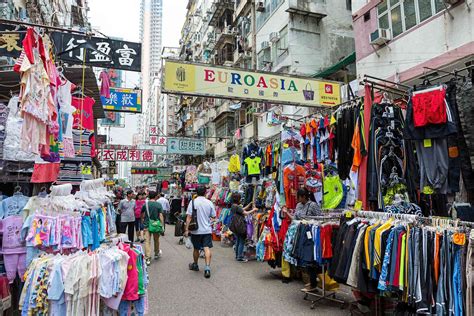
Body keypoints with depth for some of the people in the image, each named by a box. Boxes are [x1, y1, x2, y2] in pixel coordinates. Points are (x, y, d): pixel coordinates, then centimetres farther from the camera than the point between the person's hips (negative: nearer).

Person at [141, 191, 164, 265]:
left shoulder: (145, 204, -1)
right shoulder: (158, 205, -6)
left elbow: (142, 215, 12)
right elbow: (161, 216, -11)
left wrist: (143, 220, 30)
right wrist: (162, 225, -7)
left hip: (147, 225, 0)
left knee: (147, 241, -1)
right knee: (156, 240, 18)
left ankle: (147, 258, -5)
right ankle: (157, 254, 36)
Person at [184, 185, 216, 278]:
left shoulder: (193, 202, -7)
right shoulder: (209, 203, -3)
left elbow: (189, 217, -10)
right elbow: (214, 216, 5)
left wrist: (186, 229, -6)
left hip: (196, 230, 0)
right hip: (207, 230, 0)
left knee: (196, 249, 15)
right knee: (207, 248, -2)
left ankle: (195, 265, 34)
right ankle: (207, 267, -13)